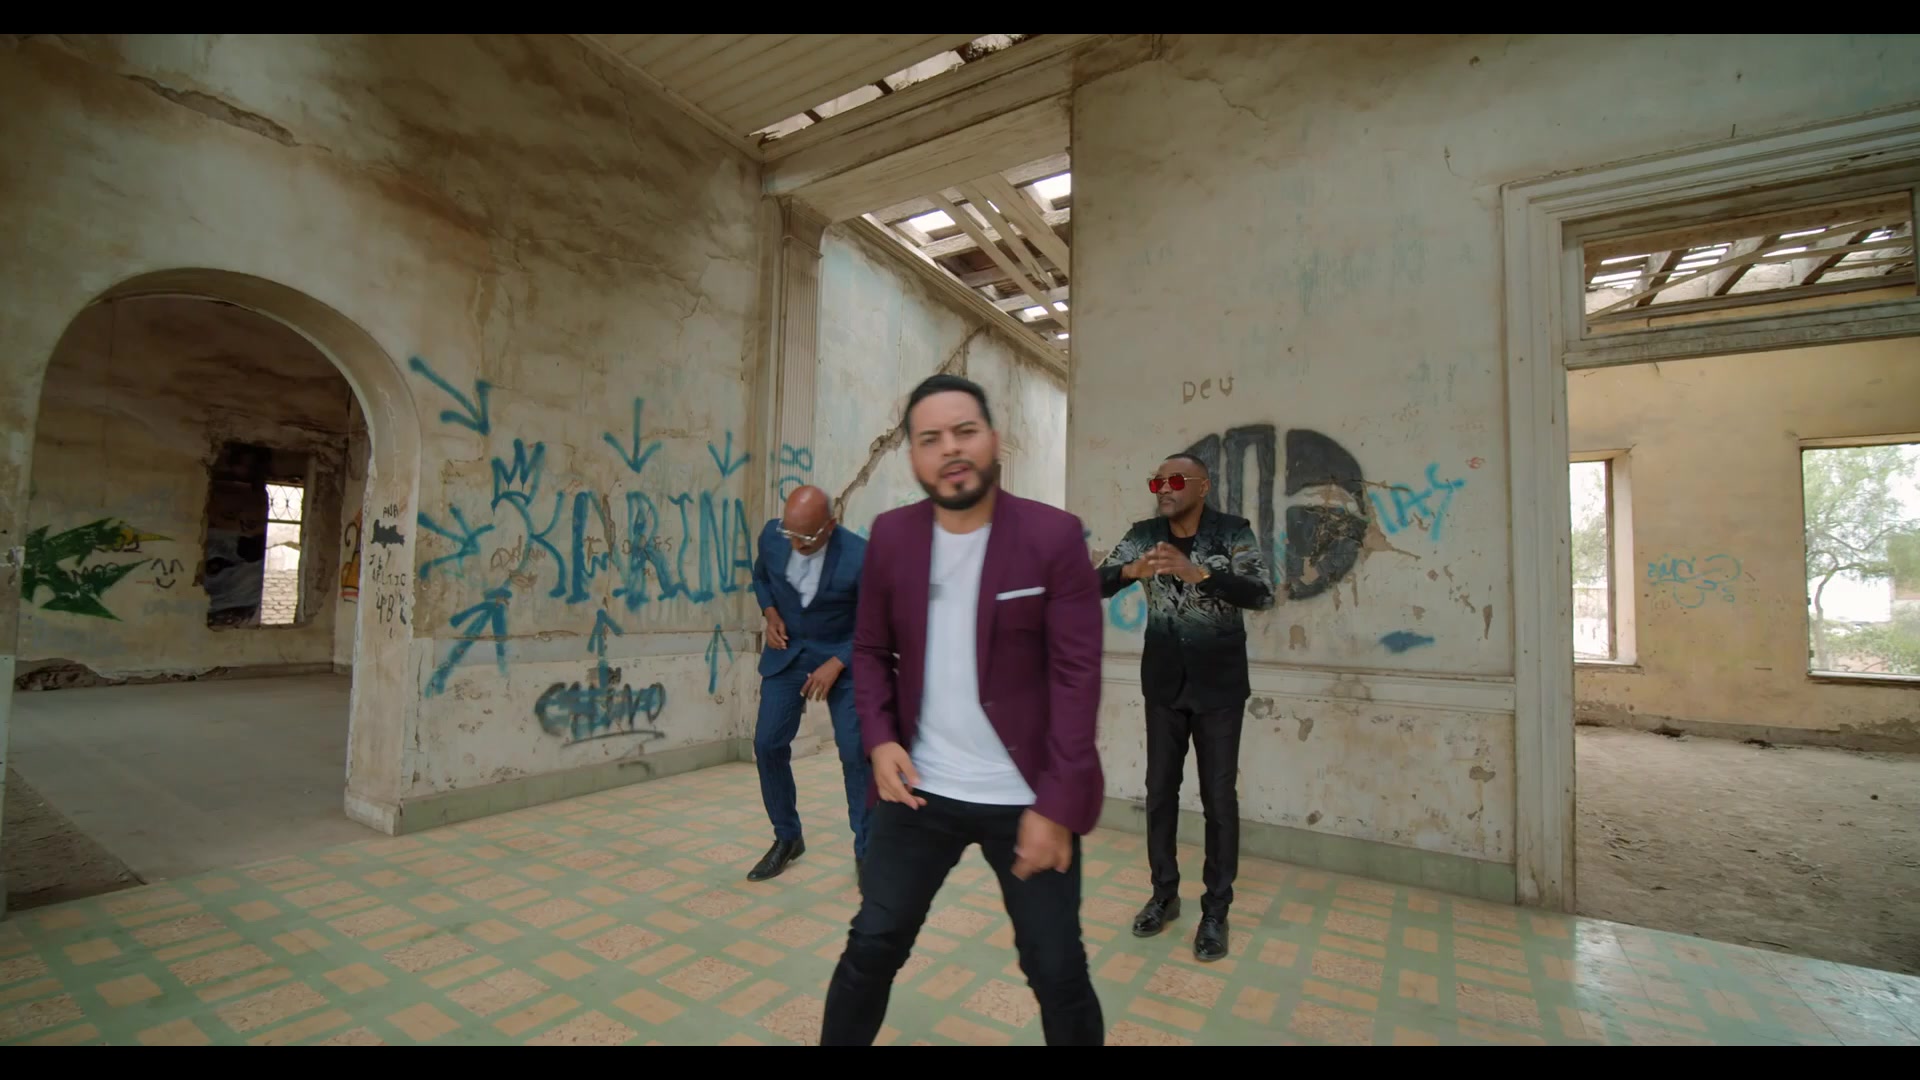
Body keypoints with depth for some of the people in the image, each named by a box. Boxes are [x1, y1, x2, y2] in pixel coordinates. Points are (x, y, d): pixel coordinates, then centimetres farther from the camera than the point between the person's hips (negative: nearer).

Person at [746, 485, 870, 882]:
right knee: (768, 744, 1)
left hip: (842, 656, -3)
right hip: (787, 652, 4)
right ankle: (787, 838, 23)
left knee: (855, 752, -5)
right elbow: (760, 575, 11)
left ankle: (866, 850, 14)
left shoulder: (858, 556, -25)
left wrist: (835, 665, -20)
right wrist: (770, 613, -6)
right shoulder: (772, 535, -12)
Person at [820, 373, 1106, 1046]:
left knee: (1058, 972, 13)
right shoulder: (892, 535, -1)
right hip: (918, 790, 3)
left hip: (1027, 799, -2)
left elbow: (1076, 675, -12)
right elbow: (871, 648, 8)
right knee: (872, 947, 14)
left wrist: (1056, 803, -15)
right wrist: (879, 739, -7)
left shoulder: (1053, 536, -11)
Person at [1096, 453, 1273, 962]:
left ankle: (1215, 910, 22)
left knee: (1219, 799, 6)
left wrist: (1197, 572, -35)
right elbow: (1096, 584, -9)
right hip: (1164, 685, 3)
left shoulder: (1234, 532, -10)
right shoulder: (1143, 535, -3)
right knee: (1160, 792, 12)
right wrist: (1131, 571, -31)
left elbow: (1261, 594, -21)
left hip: (1219, 686, -3)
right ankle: (1164, 895, 30)